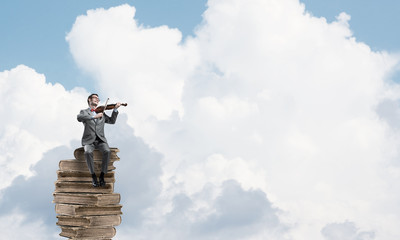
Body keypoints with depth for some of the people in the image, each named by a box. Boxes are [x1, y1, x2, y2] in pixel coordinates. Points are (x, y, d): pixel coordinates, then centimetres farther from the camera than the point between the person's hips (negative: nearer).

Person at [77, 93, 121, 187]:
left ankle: (102, 176, -20)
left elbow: (112, 121, 14)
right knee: (88, 152, -34)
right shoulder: (84, 112, 10)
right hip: (89, 140, -2)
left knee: (107, 151, -29)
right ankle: (93, 176, -21)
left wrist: (115, 109, 2)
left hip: (100, 140, 2)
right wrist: (93, 116, -24)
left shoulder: (101, 113, 23)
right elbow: (79, 117, -13)